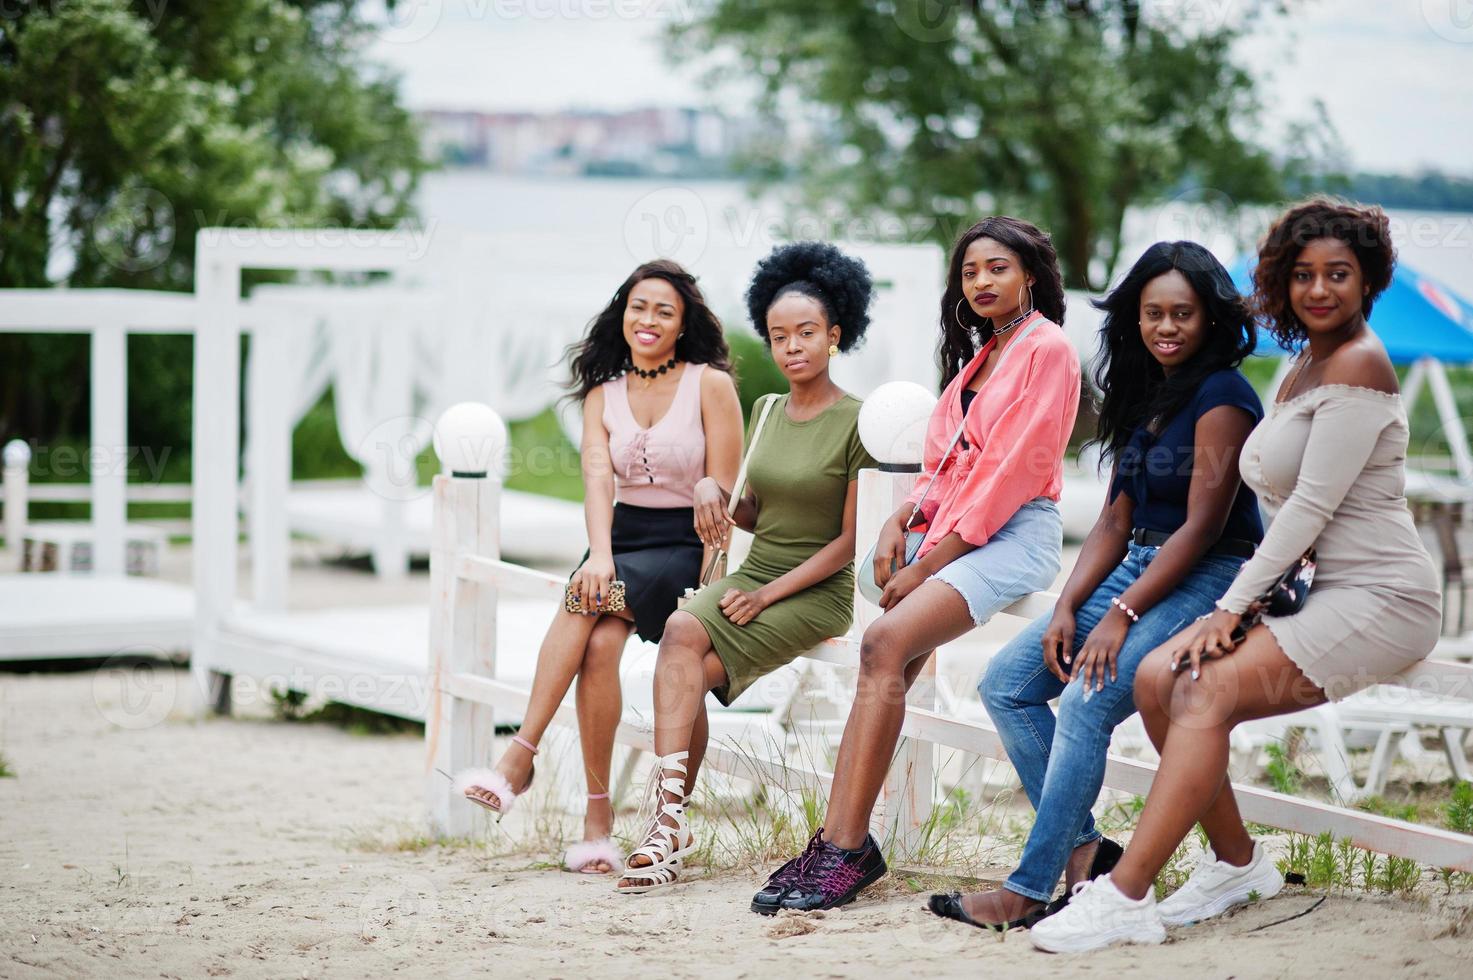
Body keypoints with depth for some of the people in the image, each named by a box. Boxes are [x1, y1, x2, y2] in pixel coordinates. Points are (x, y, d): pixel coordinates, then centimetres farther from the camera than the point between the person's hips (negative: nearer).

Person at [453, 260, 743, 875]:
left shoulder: (710, 385, -2)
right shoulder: (602, 393, 11)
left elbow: (722, 495, -5)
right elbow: (597, 476, -6)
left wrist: (709, 583, -14)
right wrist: (600, 556, -24)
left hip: (684, 548, -4)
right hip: (622, 539, 4)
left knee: (587, 601, -32)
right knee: (600, 643, -28)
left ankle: (520, 756, -33)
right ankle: (597, 820, -29)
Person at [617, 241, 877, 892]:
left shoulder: (857, 422, -7)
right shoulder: (766, 411, 13)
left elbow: (850, 541, -9)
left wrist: (770, 594, -15)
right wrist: (713, 490, -2)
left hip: (817, 592, -5)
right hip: (753, 571, 5)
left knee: (688, 672, -24)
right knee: (681, 629, -26)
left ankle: (670, 819, -16)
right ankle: (671, 817, -30)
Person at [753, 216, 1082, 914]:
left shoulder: (1046, 348, -3)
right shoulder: (980, 356, 25)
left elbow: (1012, 469, -11)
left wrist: (929, 563, -13)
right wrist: (901, 522, 2)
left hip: (1013, 535, -8)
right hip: (953, 534, 8)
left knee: (887, 642, -26)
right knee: (884, 658, -11)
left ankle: (847, 850, -27)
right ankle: (837, 844, -18)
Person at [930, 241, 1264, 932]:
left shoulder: (1222, 398, -12)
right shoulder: (1145, 399, 15)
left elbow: (1202, 525, -17)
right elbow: (1117, 519, 12)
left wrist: (1121, 615, -21)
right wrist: (1068, 607, -2)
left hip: (1208, 581, -9)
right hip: (1137, 571, 9)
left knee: (1086, 703, -27)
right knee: (1005, 683, -1)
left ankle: (1029, 890, -22)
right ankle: (1082, 848, -1)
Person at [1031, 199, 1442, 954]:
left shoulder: (1355, 363, -11)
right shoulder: (1304, 367, 18)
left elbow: (1314, 504, -16)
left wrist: (1232, 608, -15)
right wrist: (1237, 603, 2)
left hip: (1379, 600, -9)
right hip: (1317, 593, 9)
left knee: (1209, 691, -25)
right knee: (1158, 677, -8)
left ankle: (1124, 897, -28)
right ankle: (1237, 864, 4)